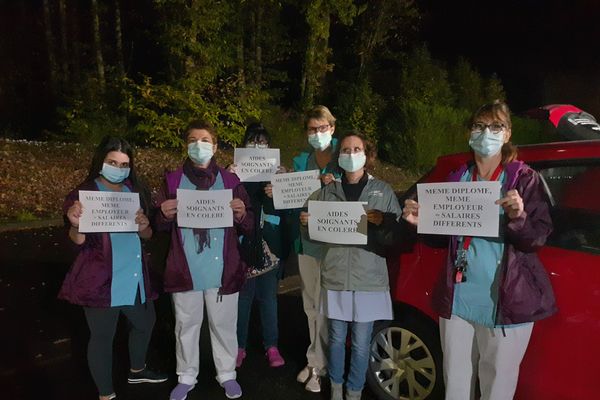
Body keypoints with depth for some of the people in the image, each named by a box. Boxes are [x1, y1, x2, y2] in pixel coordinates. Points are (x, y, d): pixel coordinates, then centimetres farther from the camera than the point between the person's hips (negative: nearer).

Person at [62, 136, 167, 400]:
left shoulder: (136, 191, 7)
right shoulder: (84, 193, -9)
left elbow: (148, 235, 6)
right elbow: (78, 240, -14)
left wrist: (144, 225, -16)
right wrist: (76, 225, -35)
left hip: (135, 275, 6)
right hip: (101, 279, -6)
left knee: (145, 323, 22)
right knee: (102, 335, 5)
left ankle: (137, 371, 48)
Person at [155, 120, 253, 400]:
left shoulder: (230, 181, 3)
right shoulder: (173, 180, 5)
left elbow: (248, 228, 2)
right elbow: (160, 227, 7)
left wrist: (242, 214, -19)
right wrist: (165, 215, -15)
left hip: (222, 268, 0)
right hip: (185, 268, 1)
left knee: (223, 324, 12)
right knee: (186, 324, 14)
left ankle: (227, 374, 32)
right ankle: (186, 377, 34)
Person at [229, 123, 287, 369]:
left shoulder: (278, 171, 5)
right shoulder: (236, 171, 4)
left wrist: (276, 196, -20)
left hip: (270, 244, 1)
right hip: (244, 243, 0)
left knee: (268, 296, 10)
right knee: (242, 296, 6)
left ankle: (271, 346, 23)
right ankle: (240, 346, 21)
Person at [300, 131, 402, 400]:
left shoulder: (383, 191, 3)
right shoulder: (327, 191, 7)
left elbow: (397, 234, -2)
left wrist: (382, 222, -21)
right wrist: (306, 222, -7)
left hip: (369, 278, -1)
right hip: (335, 276, 1)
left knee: (361, 344, 6)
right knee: (336, 339, 12)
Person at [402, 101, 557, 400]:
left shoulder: (523, 178, -4)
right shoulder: (456, 179, 6)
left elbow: (539, 238, -9)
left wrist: (519, 218, -28)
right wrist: (421, 221, -7)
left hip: (507, 302, -3)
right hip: (457, 299, 3)